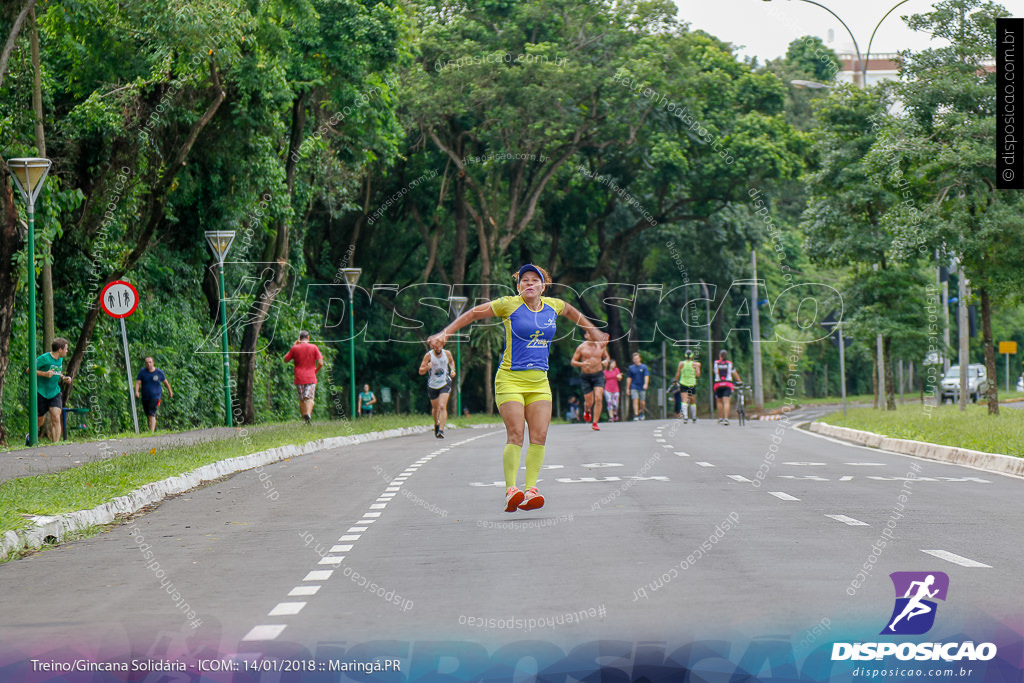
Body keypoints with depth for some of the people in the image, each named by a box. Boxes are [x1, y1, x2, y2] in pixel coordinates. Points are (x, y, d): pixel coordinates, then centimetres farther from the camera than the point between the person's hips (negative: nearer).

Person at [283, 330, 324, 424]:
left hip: (299, 378, 1)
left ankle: (304, 419, 11)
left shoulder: (295, 348, 0)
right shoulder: (314, 347, -1)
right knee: (309, 398, -6)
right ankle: (308, 414, -31)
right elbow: (321, 363, -5)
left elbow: (285, 360, 13)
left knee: (302, 399, 12)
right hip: (311, 378, -1)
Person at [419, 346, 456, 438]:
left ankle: (441, 430, -22)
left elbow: (451, 361, 21)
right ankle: (436, 424, 46)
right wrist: (427, 367, -32)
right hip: (432, 385, 0)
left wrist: (452, 369, 1)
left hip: (445, 384, 0)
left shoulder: (447, 353, -4)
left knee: (442, 406, -18)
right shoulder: (428, 355, -11)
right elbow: (421, 371, -11)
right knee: (435, 408, 15)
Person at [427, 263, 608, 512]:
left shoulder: (553, 305, 8)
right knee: (515, 435, -15)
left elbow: (571, 311, 32)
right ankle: (510, 490, -15)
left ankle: (530, 490, -4)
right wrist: (444, 333, -1)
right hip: (510, 379, -5)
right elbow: (472, 314, 4)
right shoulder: (509, 305, -5)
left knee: (539, 436, -6)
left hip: (539, 381, 5)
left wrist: (592, 330, 43)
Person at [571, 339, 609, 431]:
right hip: (586, 376, -1)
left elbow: (606, 357, 20)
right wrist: (581, 364, -19)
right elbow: (573, 361, 2)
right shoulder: (581, 347, -1)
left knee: (598, 398, -16)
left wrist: (606, 361, -4)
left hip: (598, 375, 1)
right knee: (589, 402, 2)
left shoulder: (601, 346, 4)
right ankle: (587, 410, 41)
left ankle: (595, 423, -8)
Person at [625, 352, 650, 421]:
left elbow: (646, 376, -7)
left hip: (642, 387, 0)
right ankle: (636, 415, -15)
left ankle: (641, 412, 32)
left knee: (642, 402, 4)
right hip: (634, 387, 0)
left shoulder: (644, 367, 3)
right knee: (635, 401, -13)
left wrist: (646, 384, -24)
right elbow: (629, 378, 12)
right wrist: (627, 388, 10)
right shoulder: (631, 368, 7)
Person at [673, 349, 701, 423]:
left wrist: (675, 380, 15)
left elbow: (677, 375, -1)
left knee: (684, 401, -9)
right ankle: (694, 419, 24)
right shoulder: (694, 364, -3)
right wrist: (698, 367, 9)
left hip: (683, 384, -1)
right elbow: (698, 375, -5)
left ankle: (684, 416, -29)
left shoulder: (681, 363, -2)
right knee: (693, 402, 14)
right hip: (692, 384, 1)